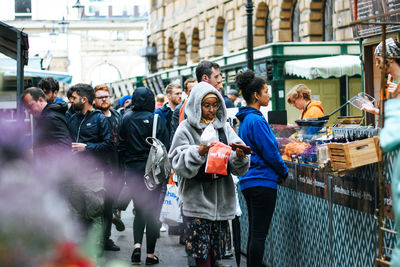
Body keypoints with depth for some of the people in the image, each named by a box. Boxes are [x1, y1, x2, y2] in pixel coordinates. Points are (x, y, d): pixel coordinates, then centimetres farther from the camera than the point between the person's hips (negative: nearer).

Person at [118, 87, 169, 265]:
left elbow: (121, 146, 3)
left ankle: (137, 245, -4)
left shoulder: (126, 120, 0)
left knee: (139, 210, 15)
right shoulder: (156, 120, -9)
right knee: (152, 211, 5)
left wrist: (127, 163, 14)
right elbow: (164, 146, -10)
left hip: (132, 171, 3)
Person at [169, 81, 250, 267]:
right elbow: (178, 163, -10)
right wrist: (198, 152, -24)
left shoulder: (224, 127, 11)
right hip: (197, 200, -4)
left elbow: (238, 168, 6)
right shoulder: (186, 128, 0)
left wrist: (239, 156, -16)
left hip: (221, 200, 4)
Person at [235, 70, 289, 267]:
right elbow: (270, 152, -16)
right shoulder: (256, 120, -16)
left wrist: (279, 170, 18)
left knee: (254, 232, 13)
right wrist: (284, 172, 0)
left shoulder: (245, 119, 14)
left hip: (248, 182, 10)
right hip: (262, 182, -10)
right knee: (259, 234, -7)